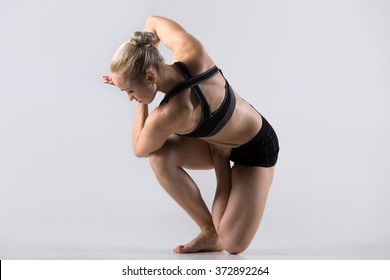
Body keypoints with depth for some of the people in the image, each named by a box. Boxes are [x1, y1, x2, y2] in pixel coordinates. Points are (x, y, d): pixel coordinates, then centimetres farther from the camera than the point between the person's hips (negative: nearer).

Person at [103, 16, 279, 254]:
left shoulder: (166, 115, -39)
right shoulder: (191, 52, -24)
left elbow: (139, 150, -14)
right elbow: (153, 22, 0)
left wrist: (142, 103, -10)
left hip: (256, 150, -8)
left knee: (233, 245, -15)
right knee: (161, 158, -17)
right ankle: (209, 232, 0)